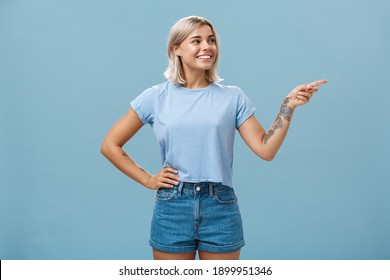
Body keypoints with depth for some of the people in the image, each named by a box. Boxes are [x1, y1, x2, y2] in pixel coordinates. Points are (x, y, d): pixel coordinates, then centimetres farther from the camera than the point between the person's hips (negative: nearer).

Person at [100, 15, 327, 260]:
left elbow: (265, 149, -3)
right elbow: (110, 145, 5)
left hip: (221, 208, 1)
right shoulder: (156, 97, 1)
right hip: (172, 207, 0)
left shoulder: (233, 97, 3)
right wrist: (148, 180, -1)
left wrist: (289, 105, -11)